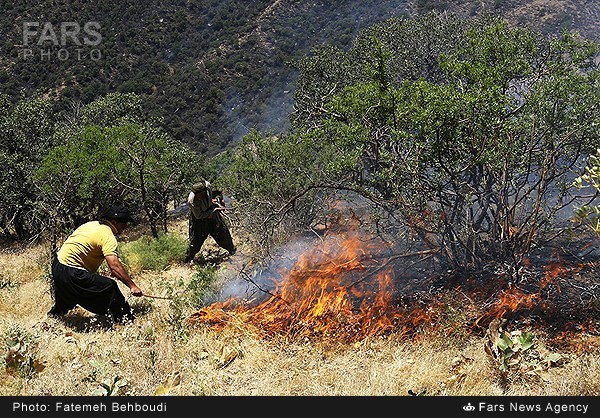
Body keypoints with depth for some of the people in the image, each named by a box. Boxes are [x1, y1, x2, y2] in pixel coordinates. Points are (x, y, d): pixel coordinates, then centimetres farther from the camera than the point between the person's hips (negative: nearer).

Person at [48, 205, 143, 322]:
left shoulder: (92, 224, 10)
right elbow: (114, 266, -28)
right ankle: (124, 319, -10)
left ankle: (54, 313, 61)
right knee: (110, 287, -14)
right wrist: (132, 286, -28)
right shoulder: (107, 236, -17)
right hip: (71, 273, -10)